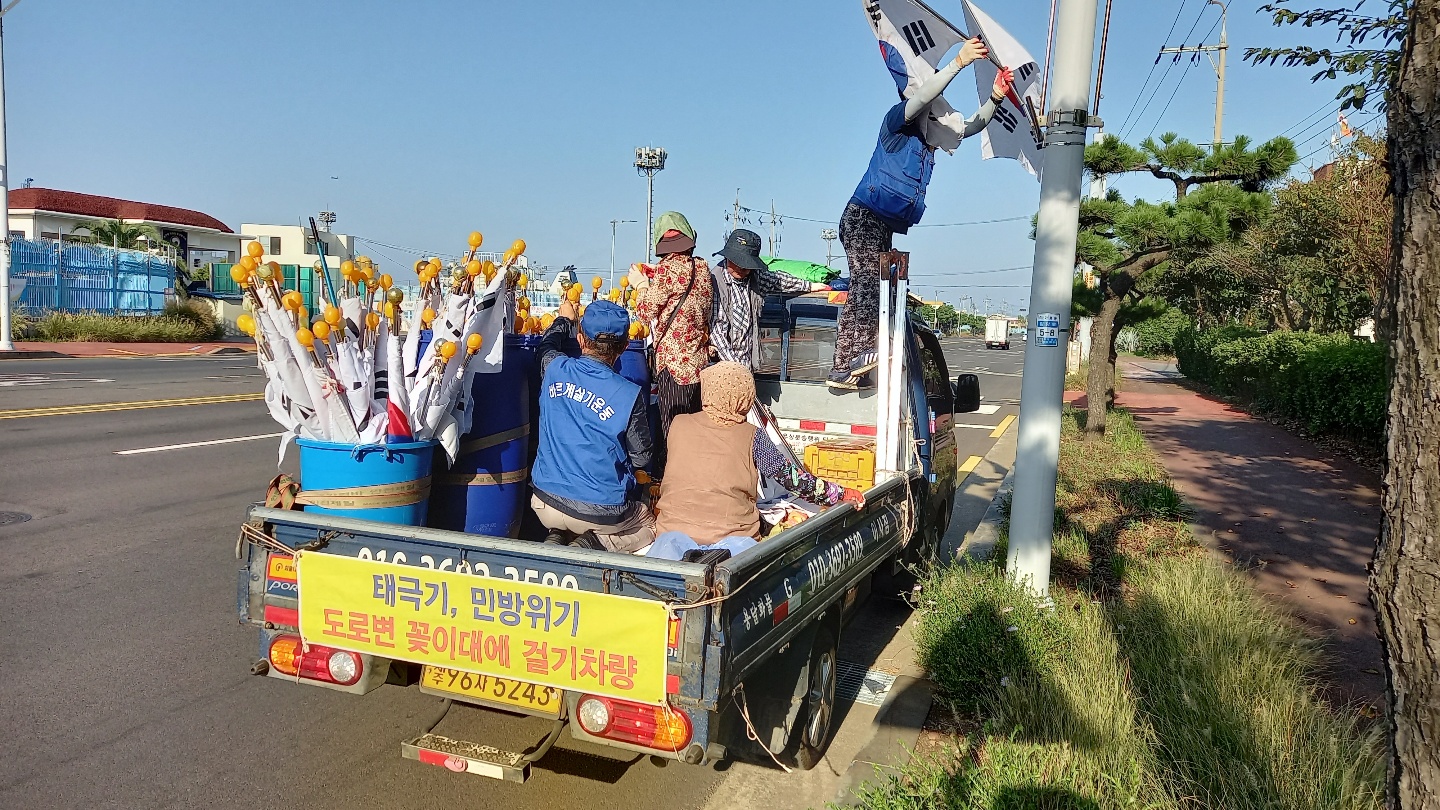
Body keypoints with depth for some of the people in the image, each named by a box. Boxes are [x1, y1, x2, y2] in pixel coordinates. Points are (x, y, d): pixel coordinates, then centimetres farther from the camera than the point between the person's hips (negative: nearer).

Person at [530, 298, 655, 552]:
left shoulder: (555, 370, -6)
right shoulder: (629, 395, -16)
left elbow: (548, 345, 22)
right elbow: (641, 458, -4)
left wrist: (564, 318, 42)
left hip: (546, 504, 4)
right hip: (603, 514, -4)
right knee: (650, 525, 25)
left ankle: (557, 537, 4)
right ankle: (595, 544, -4)